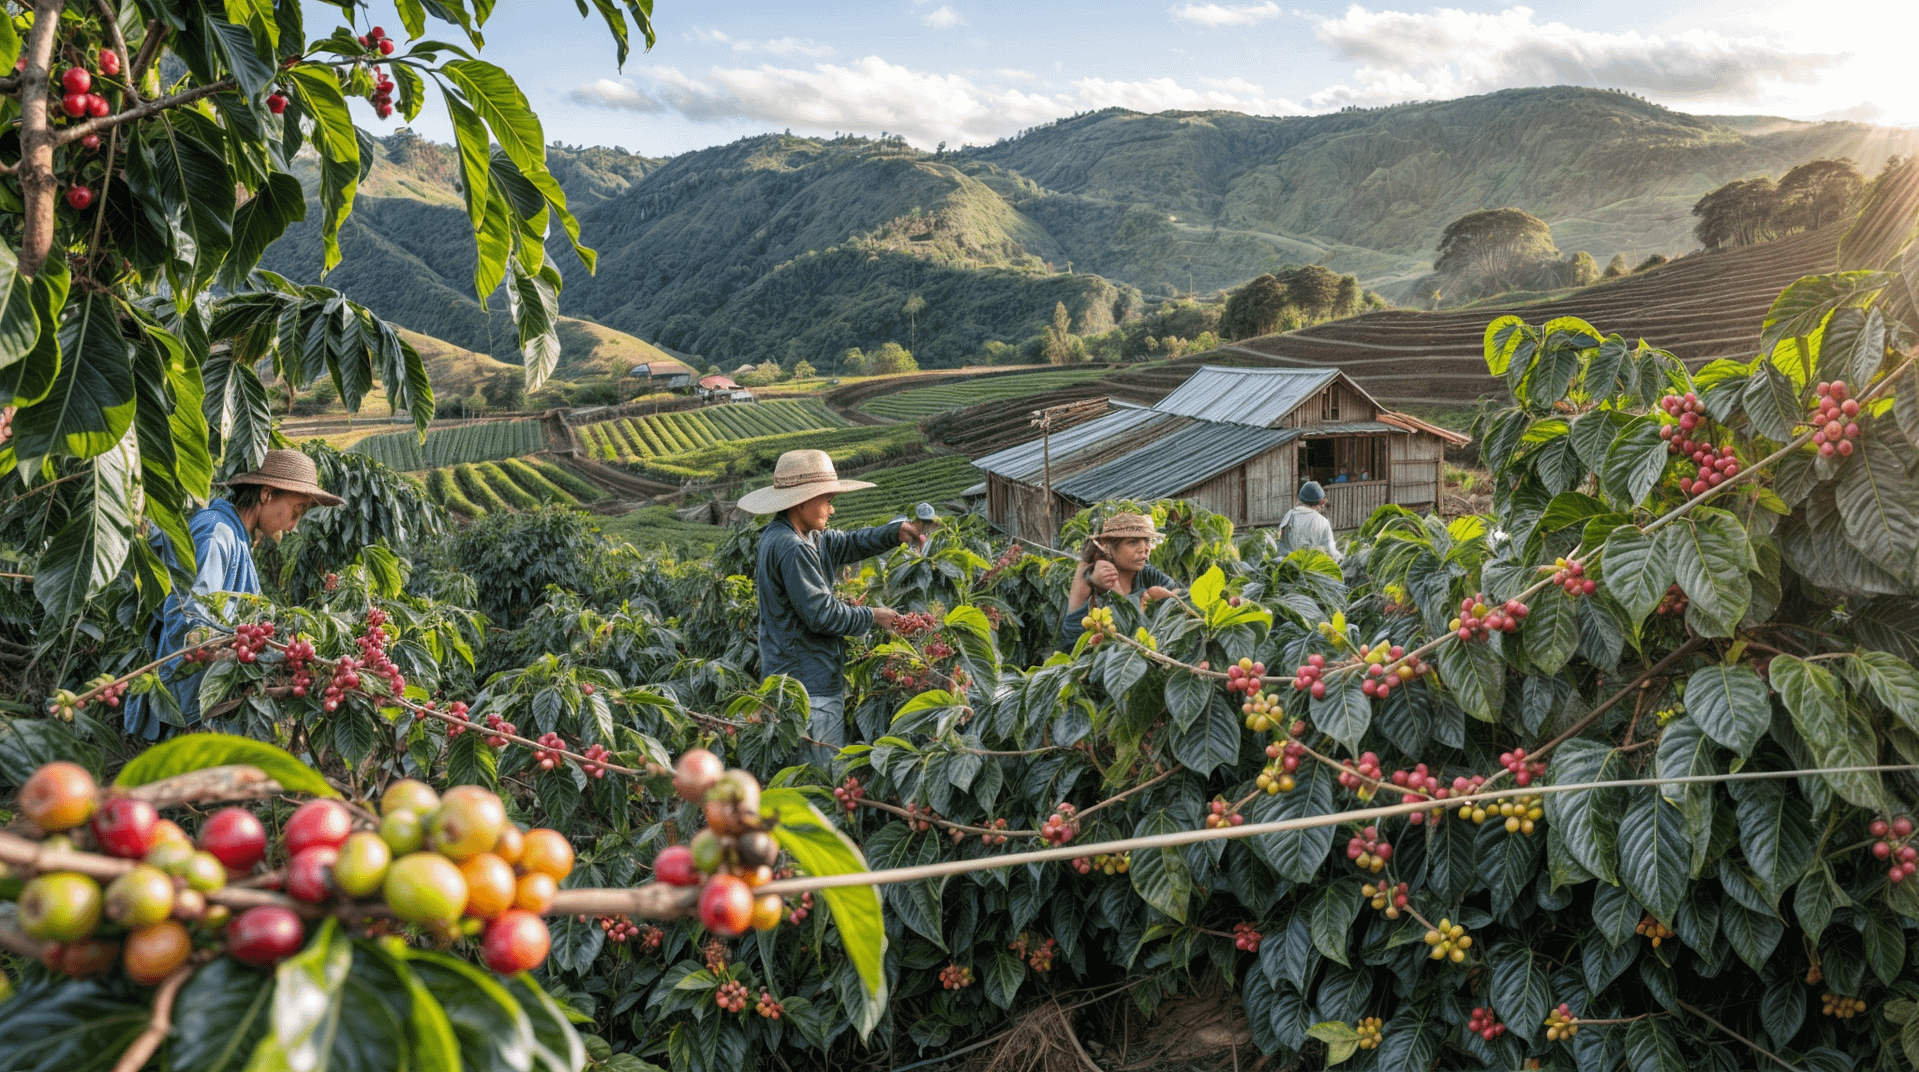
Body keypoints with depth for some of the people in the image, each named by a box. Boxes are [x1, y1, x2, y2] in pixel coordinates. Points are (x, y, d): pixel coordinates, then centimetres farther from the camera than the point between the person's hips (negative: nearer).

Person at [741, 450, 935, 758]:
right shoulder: (791, 549, -21)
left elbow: (846, 544, 19)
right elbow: (821, 614, -21)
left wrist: (896, 532, 5)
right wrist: (872, 617, -7)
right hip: (810, 686, -11)